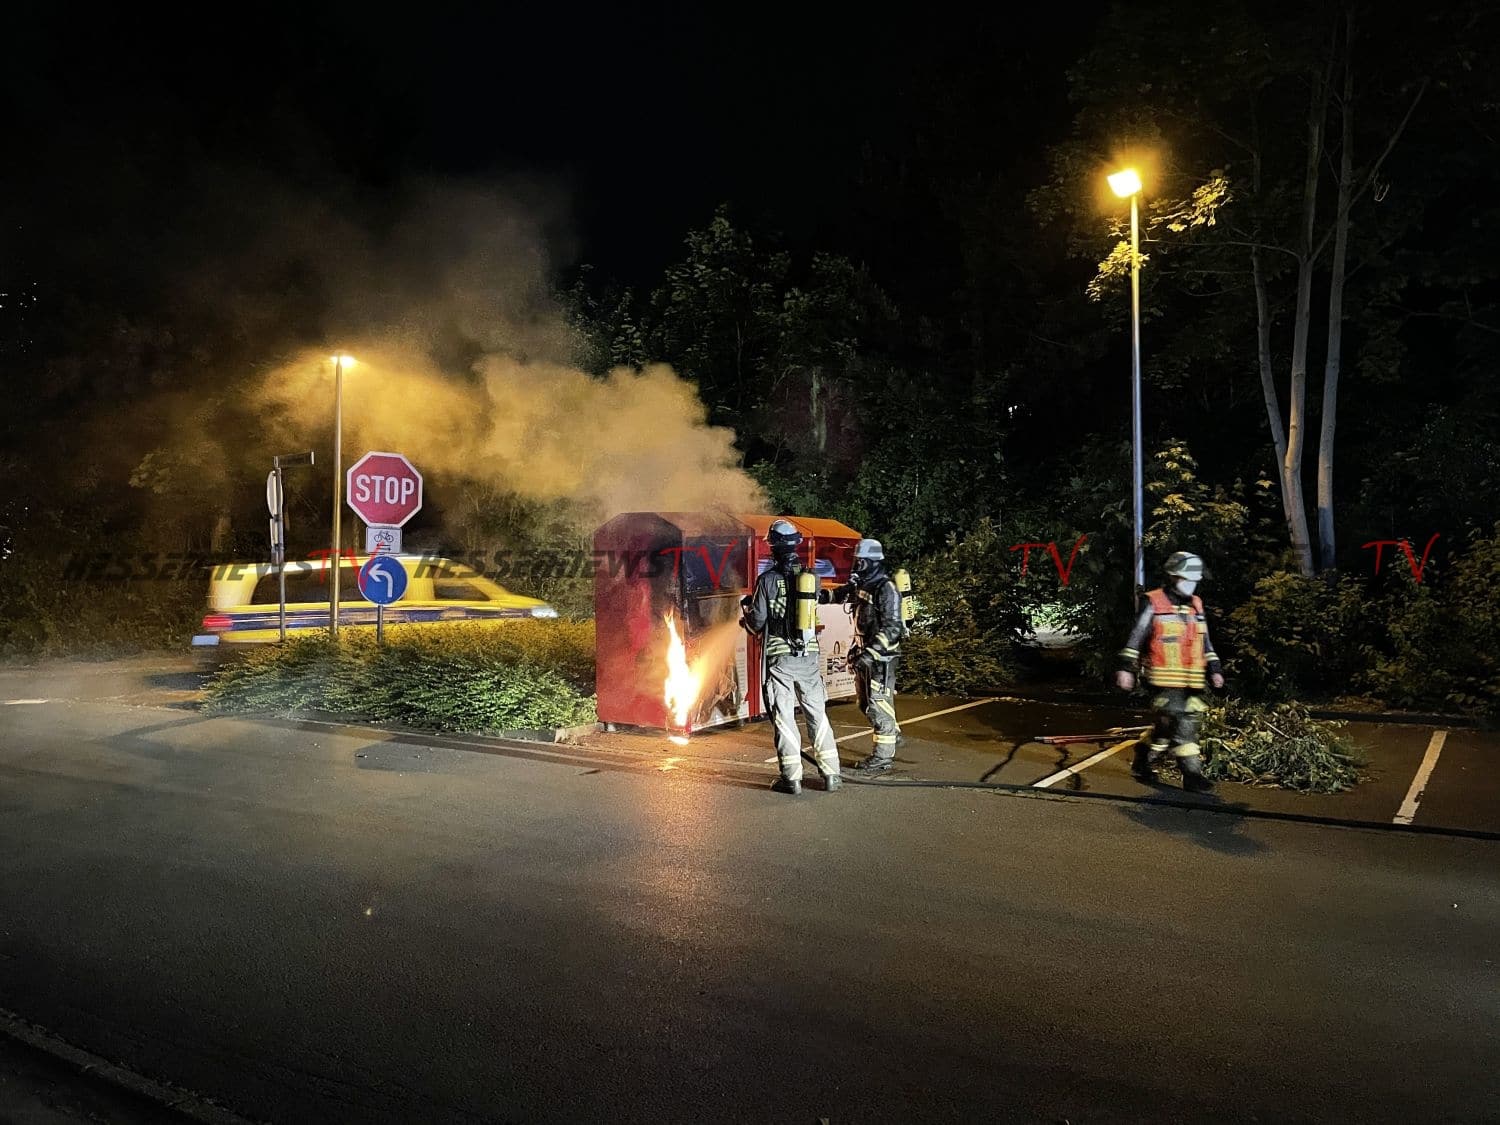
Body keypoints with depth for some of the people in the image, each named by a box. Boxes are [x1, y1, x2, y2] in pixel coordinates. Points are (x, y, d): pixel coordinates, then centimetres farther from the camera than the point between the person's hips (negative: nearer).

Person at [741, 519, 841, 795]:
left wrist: (747, 608, 18)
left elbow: (758, 623, -6)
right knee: (817, 713, 11)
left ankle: (792, 778, 5)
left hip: (779, 659, -3)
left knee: (784, 717, 4)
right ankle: (830, 774, 13)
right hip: (809, 656, 3)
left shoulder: (767, 580, -9)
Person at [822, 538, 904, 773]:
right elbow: (840, 594, 27)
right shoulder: (861, 584, 8)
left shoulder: (886, 589, -18)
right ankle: (892, 734, 38)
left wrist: (870, 653, -29)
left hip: (882, 656, -9)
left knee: (878, 703, -3)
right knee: (865, 702, 17)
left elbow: (891, 629, -23)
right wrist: (820, 595, 8)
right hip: (865, 652, 9)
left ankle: (883, 756, 7)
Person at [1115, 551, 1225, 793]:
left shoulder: (1196, 606, 15)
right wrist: (1126, 668, -8)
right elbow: (1136, 638, -4)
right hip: (1166, 678, -6)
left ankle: (1144, 761, 23)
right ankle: (1192, 773, -7)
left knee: (1168, 726, 8)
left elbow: (1205, 642, 22)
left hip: (1191, 680, 6)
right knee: (1180, 725, -12)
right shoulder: (1154, 603, -4)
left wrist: (1214, 669, 13)